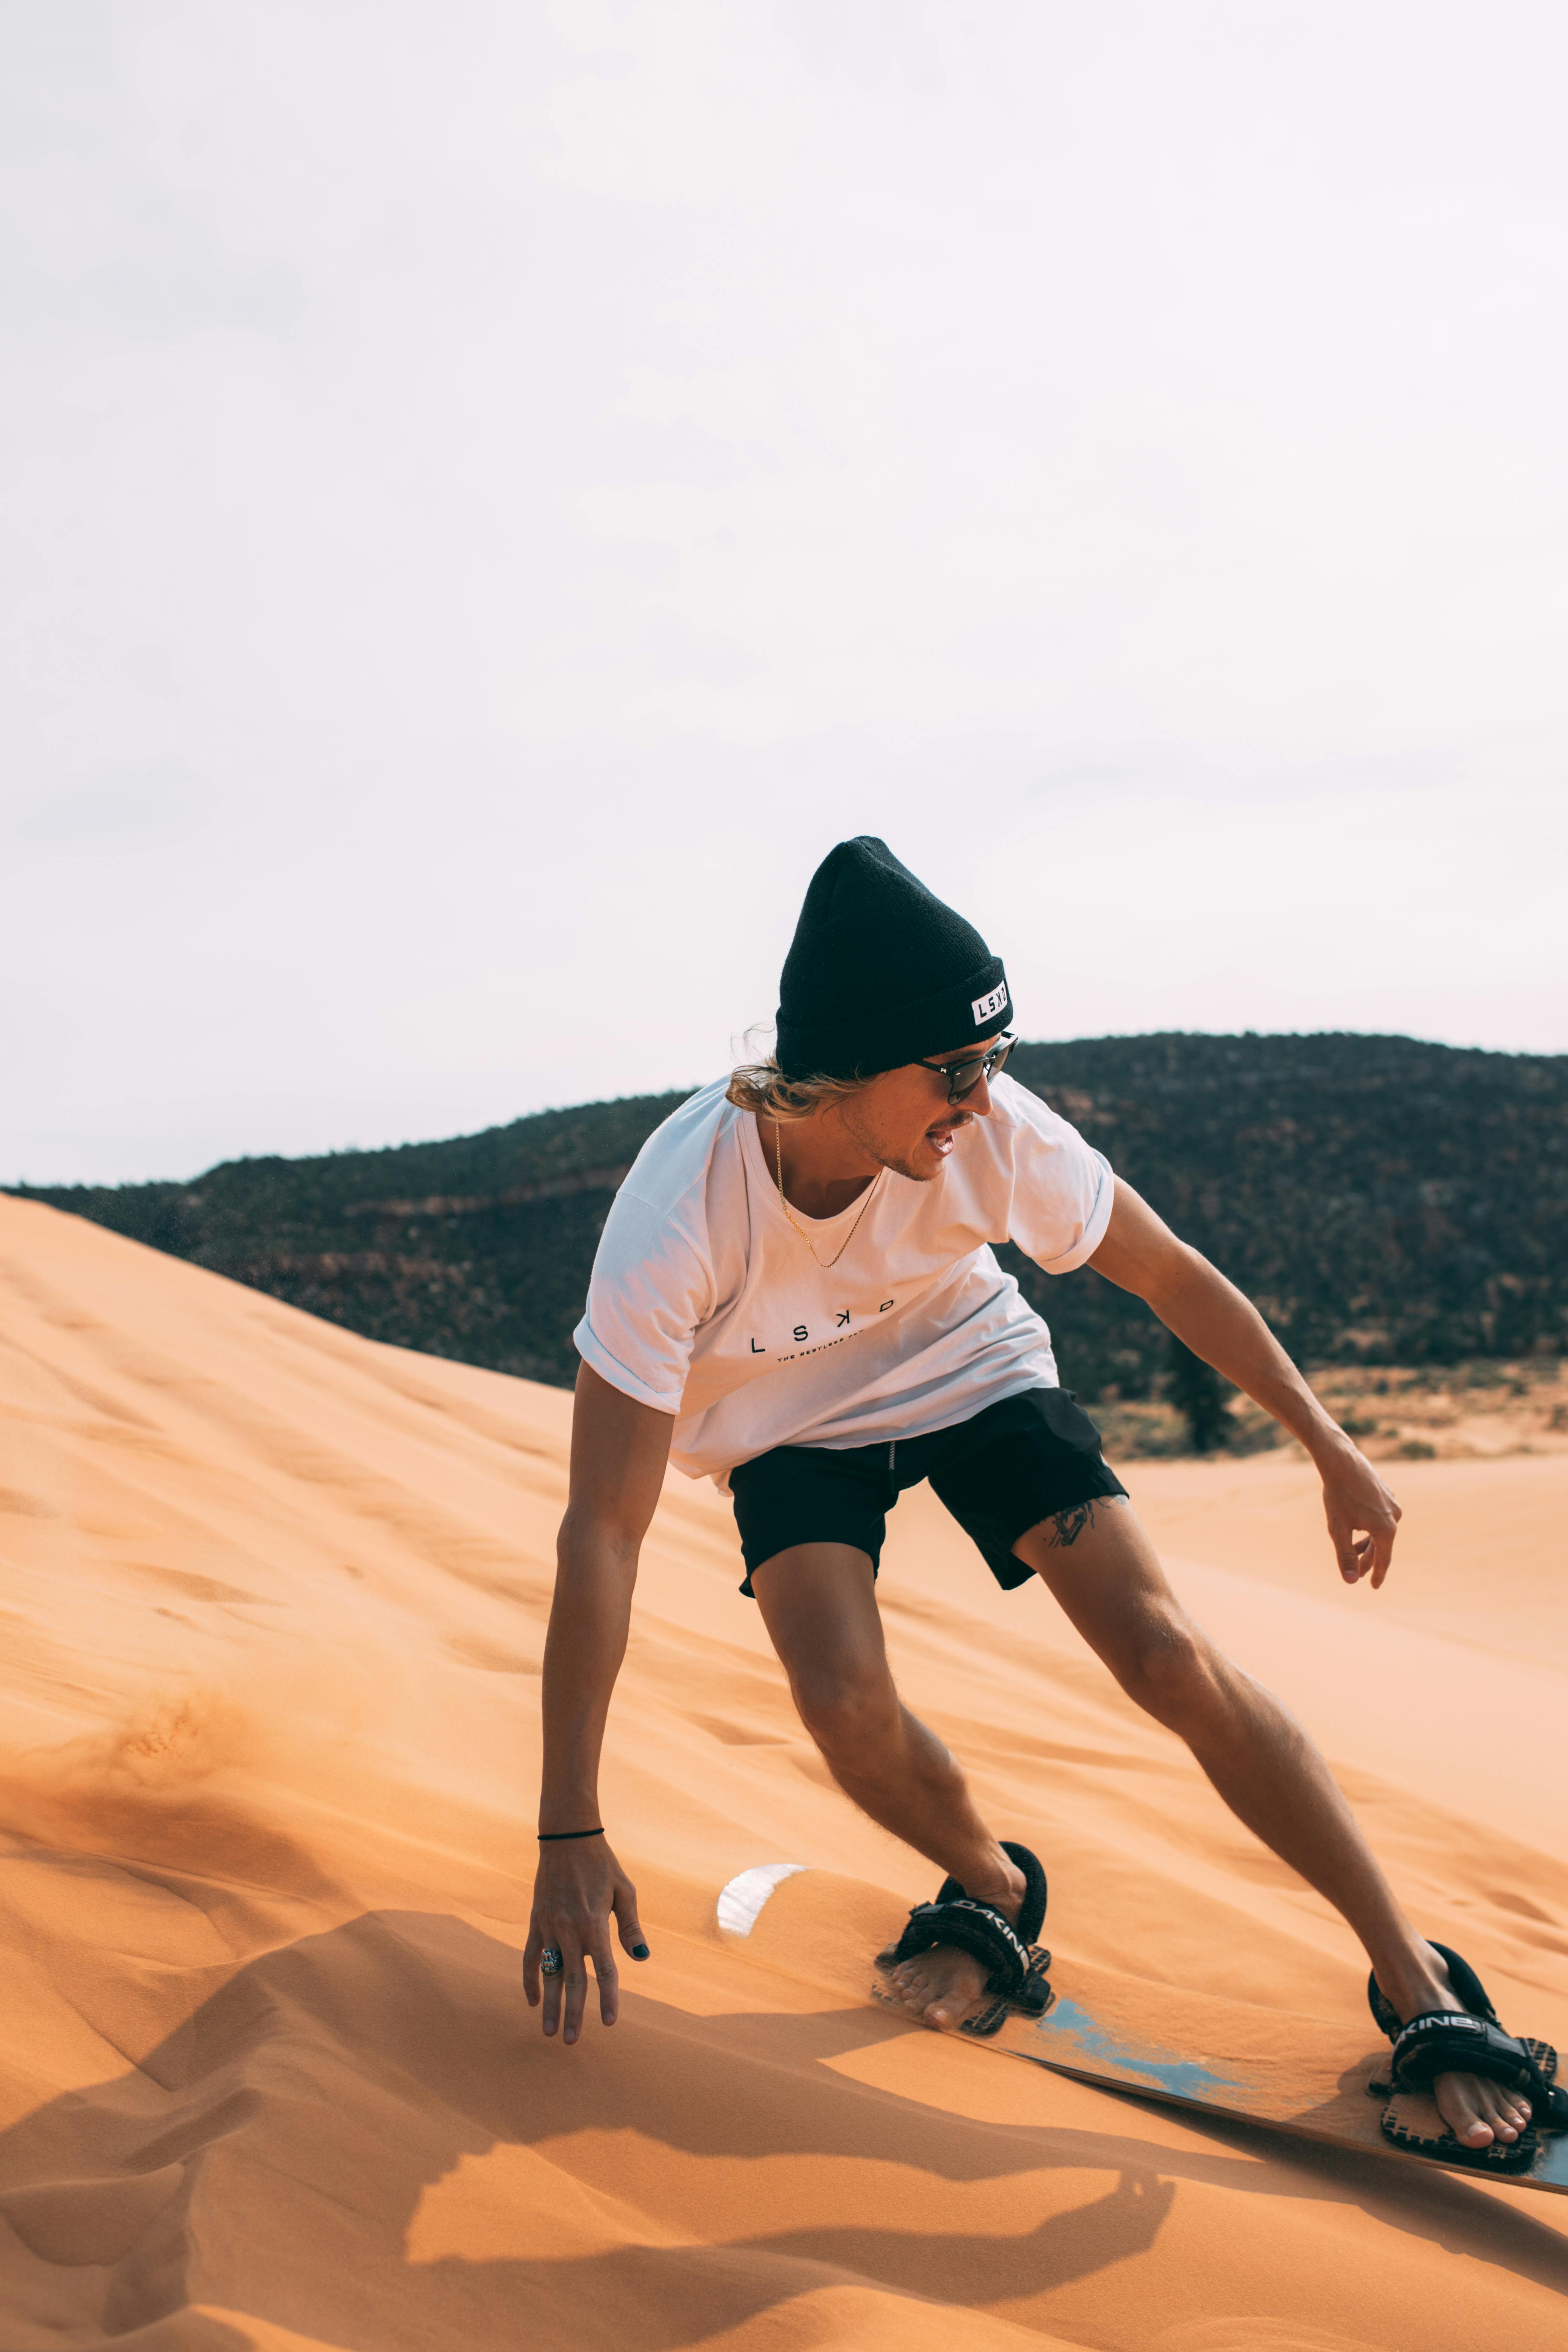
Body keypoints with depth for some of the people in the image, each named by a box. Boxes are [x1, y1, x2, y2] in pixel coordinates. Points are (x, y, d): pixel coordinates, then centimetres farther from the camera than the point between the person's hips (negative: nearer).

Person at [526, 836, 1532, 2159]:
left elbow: (1169, 1274, -11)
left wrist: (1328, 1446, -2)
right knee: (845, 1701, -25)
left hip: (969, 1368, 1)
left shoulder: (993, 1133, -30)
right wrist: (572, 1835, -32)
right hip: (790, 1427, 0)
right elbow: (604, 1529, -33)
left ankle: (1419, 1989, 0)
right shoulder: (675, 1219, -36)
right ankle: (996, 1894, 10)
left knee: (1165, 1655, -15)